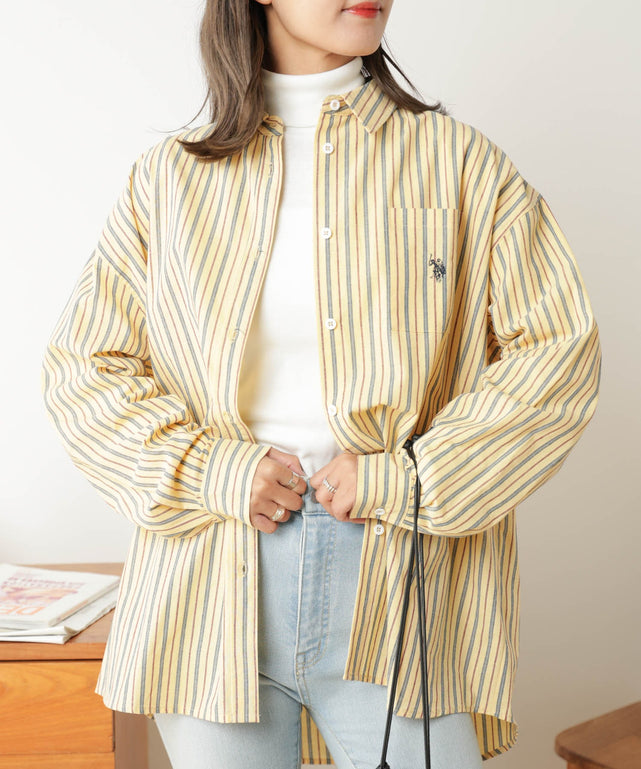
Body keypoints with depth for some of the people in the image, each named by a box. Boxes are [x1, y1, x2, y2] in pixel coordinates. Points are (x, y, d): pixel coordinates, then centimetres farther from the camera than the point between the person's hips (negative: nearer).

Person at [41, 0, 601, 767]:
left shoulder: (460, 164, 5)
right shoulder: (170, 177, 8)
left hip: (402, 593, -1)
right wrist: (209, 474, -7)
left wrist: (406, 479, -9)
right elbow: (80, 366, 7)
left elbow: (559, 350, -1)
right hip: (211, 597, 1)